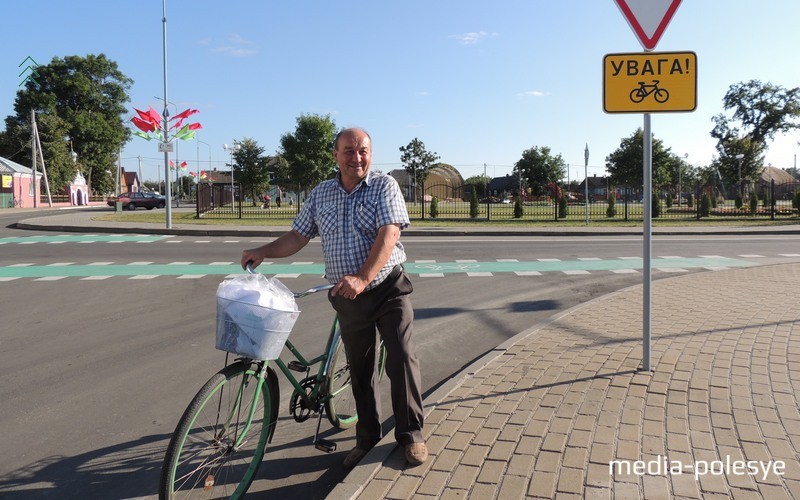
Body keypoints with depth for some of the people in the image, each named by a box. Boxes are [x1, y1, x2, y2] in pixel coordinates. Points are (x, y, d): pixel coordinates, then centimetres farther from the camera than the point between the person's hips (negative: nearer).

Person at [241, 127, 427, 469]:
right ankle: (367, 438, 25)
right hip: (348, 297, 4)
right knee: (360, 368, 11)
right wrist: (263, 252, -7)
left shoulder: (384, 186, -7)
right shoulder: (320, 194, 6)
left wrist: (363, 278, -32)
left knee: (401, 358, -8)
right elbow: (297, 237, 10)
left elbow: (387, 236, -20)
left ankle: (411, 434, 9)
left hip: (389, 289, -3)